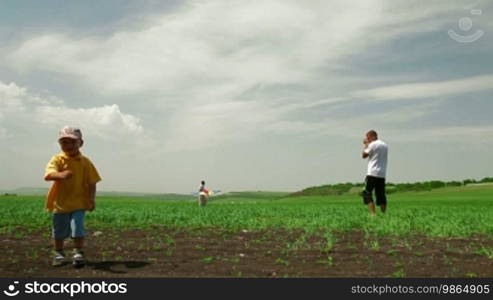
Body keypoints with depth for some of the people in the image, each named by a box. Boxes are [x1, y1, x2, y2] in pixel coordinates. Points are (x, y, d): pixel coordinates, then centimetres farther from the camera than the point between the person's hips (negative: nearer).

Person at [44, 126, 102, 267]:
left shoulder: (85, 162, -2)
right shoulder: (57, 159, -7)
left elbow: (92, 182, 1)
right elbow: (48, 175, -27)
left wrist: (92, 199, -10)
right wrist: (60, 175, -48)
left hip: (79, 202, 0)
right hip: (60, 202, 0)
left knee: (77, 226, -11)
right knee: (59, 230, 13)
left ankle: (78, 253, 6)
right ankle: (58, 253, 33)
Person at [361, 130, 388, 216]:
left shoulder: (373, 144, -8)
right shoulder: (385, 145, 15)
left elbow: (364, 155, -1)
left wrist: (366, 144, 11)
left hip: (372, 173, -7)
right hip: (382, 174, 7)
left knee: (367, 193, -4)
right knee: (381, 195, 11)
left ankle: (372, 214, -15)